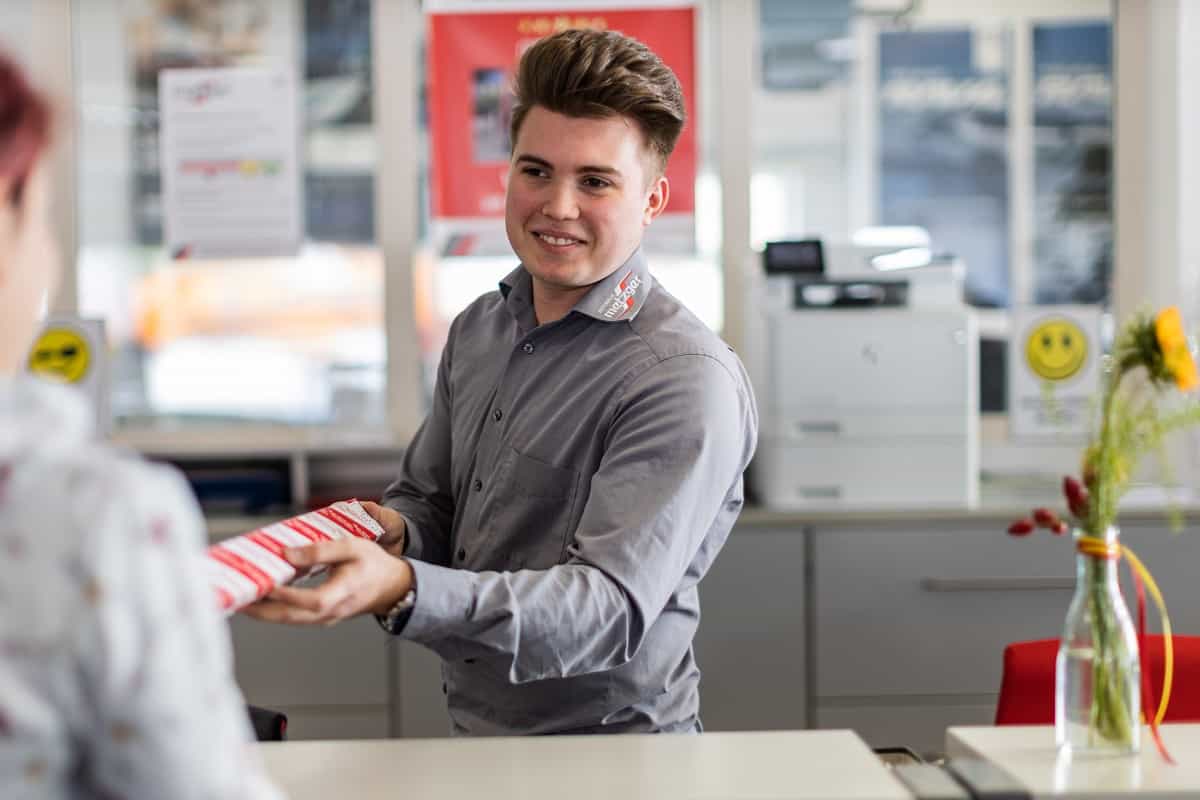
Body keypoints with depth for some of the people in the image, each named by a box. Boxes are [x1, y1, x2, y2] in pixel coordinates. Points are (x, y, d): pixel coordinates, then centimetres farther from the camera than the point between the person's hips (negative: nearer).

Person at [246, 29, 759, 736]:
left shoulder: (686, 380, -17)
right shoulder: (480, 329, 8)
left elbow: (612, 610, -25)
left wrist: (402, 591, -39)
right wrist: (391, 532, -7)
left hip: (611, 753, -6)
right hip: (475, 731, 6)